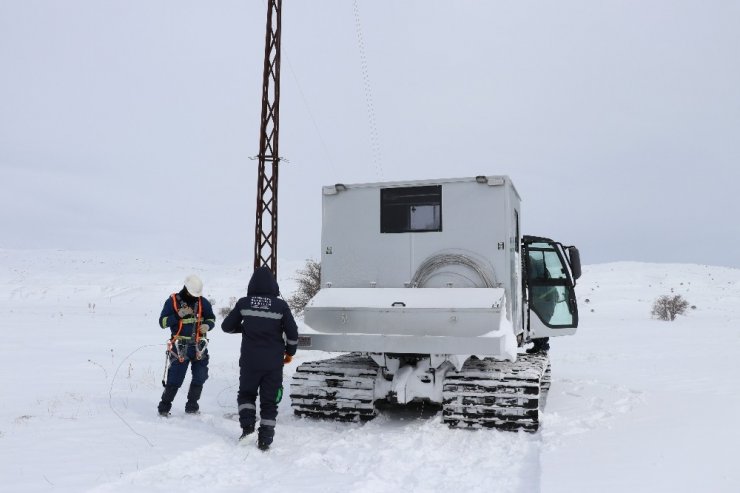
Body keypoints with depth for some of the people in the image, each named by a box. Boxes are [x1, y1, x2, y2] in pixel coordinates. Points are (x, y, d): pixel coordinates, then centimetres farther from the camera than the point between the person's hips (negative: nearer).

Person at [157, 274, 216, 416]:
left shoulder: (203, 302, 4)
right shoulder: (172, 301, -4)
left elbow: (211, 319, 15)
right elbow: (163, 322, -5)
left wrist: (207, 325, -8)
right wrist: (179, 315, -20)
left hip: (199, 346, 4)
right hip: (180, 346, -4)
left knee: (200, 377, 8)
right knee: (175, 379, -4)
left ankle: (192, 406, 24)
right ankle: (164, 407, 12)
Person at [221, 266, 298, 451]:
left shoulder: (243, 304, -4)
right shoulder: (280, 305, -7)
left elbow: (227, 326, 5)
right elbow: (292, 333, -4)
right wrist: (290, 352, 11)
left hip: (249, 361, 1)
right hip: (274, 363, 0)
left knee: (246, 393, 22)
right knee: (269, 401, 9)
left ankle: (247, 424, 3)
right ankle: (265, 440, 9)